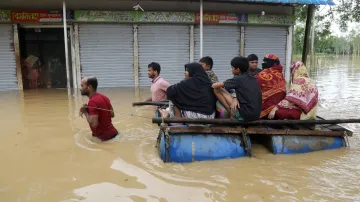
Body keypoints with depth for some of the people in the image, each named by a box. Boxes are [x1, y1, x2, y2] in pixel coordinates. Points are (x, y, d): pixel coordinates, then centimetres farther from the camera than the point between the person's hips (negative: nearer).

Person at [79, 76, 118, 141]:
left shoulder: (92, 102, -20)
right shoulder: (104, 97, 7)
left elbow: (93, 124, -26)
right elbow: (112, 115, 15)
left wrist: (85, 112, -12)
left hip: (105, 137, -9)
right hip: (113, 132, 9)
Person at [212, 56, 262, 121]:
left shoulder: (238, 79, -7)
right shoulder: (253, 78, 12)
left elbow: (214, 86, -3)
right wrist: (236, 98, 2)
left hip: (244, 115, -8)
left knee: (218, 90, 1)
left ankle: (232, 116, 4)